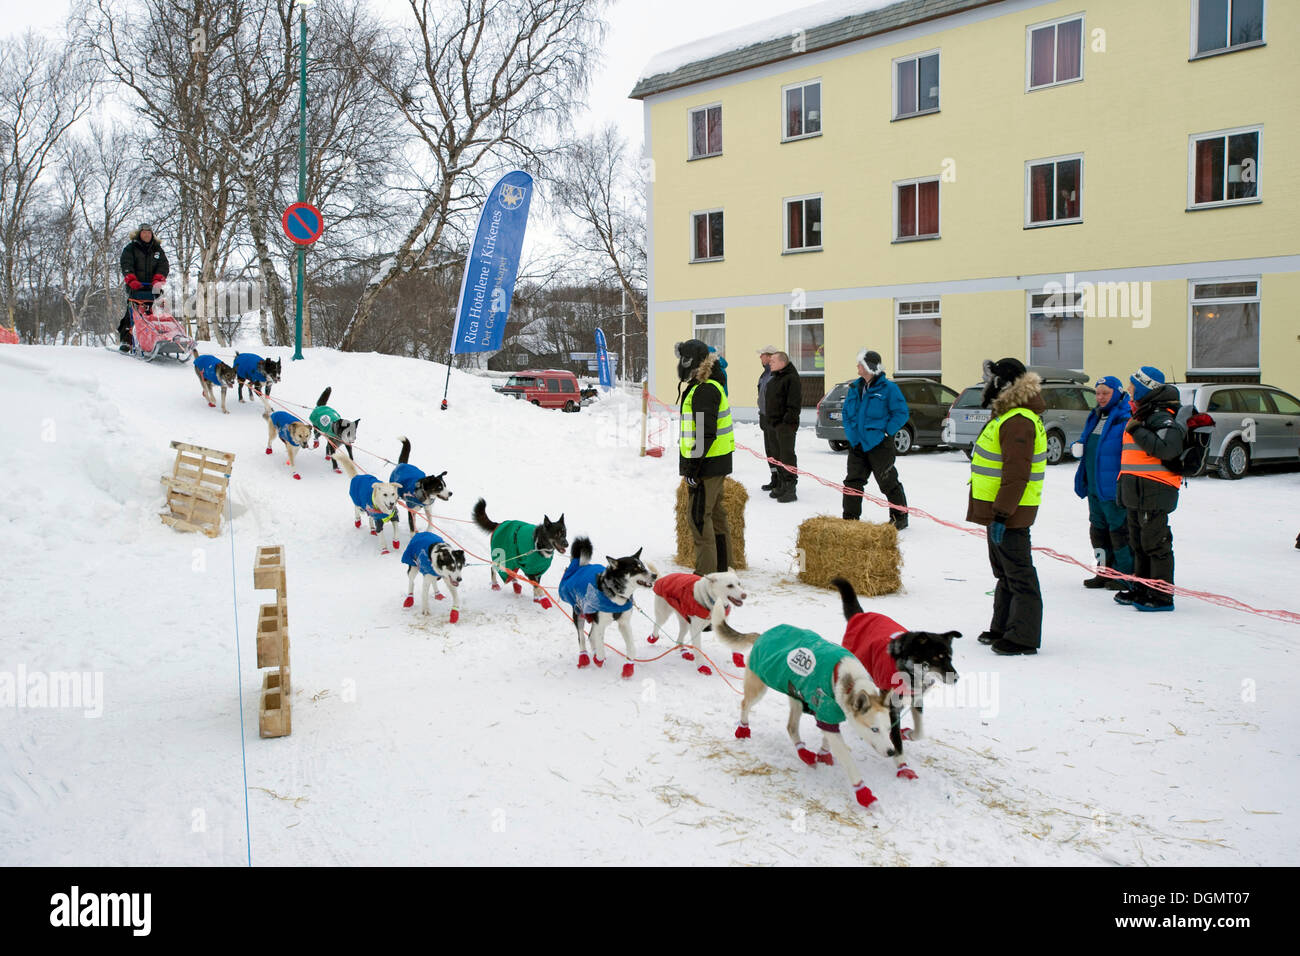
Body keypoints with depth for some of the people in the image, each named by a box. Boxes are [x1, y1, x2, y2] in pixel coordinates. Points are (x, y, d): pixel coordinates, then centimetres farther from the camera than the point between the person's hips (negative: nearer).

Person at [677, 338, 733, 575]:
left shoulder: (704, 390, -18)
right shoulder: (710, 386, 15)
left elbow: (706, 433, -23)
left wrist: (692, 468, -22)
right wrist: (692, 465, 23)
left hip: (707, 464, -11)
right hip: (717, 463, 11)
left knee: (699, 516, -7)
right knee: (714, 513, 16)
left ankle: (705, 572, -5)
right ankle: (721, 566, 25)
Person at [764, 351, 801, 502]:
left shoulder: (791, 378, -12)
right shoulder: (774, 379, 17)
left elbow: (795, 404, -17)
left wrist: (788, 421, -21)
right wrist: (770, 419, 18)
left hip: (786, 424, -10)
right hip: (774, 424, 10)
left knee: (787, 456, -9)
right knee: (778, 456, 13)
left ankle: (790, 488, -8)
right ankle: (781, 486, 21)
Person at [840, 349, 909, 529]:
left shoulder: (888, 388, -8)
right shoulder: (855, 388, 11)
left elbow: (902, 413, -8)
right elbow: (846, 411, 22)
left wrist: (886, 431, -14)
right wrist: (850, 431, 9)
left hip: (879, 445, -6)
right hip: (857, 445, 6)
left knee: (888, 483, 1)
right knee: (853, 481, 5)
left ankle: (900, 517, 15)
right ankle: (850, 518, 12)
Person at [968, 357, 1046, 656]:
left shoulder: (1018, 421, -20)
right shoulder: (1008, 415, 15)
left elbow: (1016, 475, -26)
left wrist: (1002, 514, -26)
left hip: (1010, 514, -11)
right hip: (999, 510, 11)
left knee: (1019, 574, -3)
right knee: (1005, 572, 19)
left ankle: (1024, 637, 3)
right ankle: (1003, 628, 31)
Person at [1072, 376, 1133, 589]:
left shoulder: (1125, 419, -13)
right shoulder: (1095, 417, 15)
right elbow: (1086, 442, 27)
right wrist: (1078, 447, 3)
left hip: (1113, 489, -9)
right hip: (1094, 487, 9)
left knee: (1119, 530, -2)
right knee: (1098, 529, 14)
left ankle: (1126, 575, 6)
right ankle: (1106, 572, 23)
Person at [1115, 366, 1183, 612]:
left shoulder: (1160, 416, -14)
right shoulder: (1141, 414, 18)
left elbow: (1169, 448, -28)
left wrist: (1138, 432, -23)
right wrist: (1124, 483, 25)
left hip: (1154, 490, -10)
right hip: (1137, 490, 10)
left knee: (1155, 543, -6)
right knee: (1139, 541, 16)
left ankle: (1162, 596, -1)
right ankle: (1142, 589, 26)